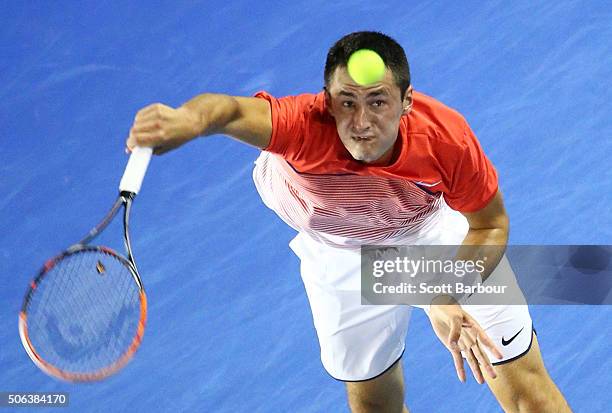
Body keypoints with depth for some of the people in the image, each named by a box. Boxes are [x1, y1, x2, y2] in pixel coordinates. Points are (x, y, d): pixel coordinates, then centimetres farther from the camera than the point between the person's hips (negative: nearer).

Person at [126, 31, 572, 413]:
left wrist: (445, 299, -33)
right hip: (338, 252, 0)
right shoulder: (308, 126, -42)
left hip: (438, 227, 0)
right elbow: (233, 109, -64)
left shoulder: (447, 137, -36)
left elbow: (490, 225, -18)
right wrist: (191, 118, -87)